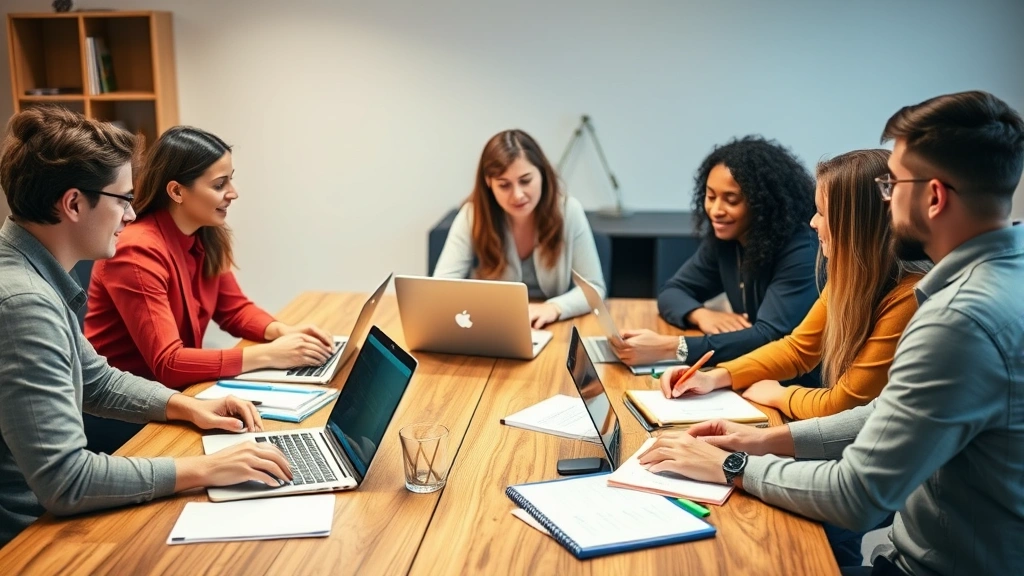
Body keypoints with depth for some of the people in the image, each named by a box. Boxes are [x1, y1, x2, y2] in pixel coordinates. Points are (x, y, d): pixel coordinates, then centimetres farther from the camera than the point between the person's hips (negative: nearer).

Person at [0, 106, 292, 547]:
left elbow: (95, 380, 17)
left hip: (49, 512, 9)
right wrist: (204, 469, -23)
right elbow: (65, 482, -29)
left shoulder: (36, 278, 4)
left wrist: (187, 406, 4)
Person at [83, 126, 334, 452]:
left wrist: (283, 331, -12)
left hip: (168, 391, 7)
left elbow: (234, 309, 9)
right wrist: (268, 355, -30)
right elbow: (167, 364, -27)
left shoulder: (207, 237, -1)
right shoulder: (137, 253, -24)